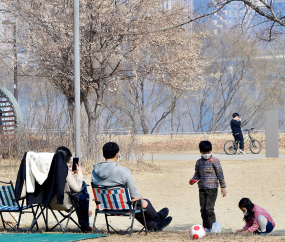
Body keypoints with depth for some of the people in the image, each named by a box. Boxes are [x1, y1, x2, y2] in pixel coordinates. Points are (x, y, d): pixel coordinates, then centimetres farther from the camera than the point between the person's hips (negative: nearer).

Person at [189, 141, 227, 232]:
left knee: (209, 209, -13)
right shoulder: (199, 162, 11)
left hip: (212, 188, -5)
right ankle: (206, 227, 16)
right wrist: (193, 180, -6)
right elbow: (197, 174, 16)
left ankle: (212, 227, -5)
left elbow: (220, 174, -2)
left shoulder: (214, 161, -3)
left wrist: (223, 187, -4)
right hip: (202, 189, 5)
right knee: (203, 209, 7)